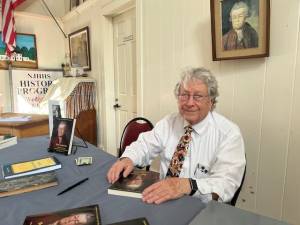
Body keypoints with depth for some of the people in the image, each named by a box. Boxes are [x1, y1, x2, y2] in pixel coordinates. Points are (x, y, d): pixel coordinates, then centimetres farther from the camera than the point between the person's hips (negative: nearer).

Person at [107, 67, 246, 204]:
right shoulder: (170, 122, 0)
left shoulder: (229, 133, -14)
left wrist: (187, 186, -40)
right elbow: (145, 145, 3)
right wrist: (127, 159, -19)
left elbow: (227, 183, -23)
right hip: (162, 199, 4)